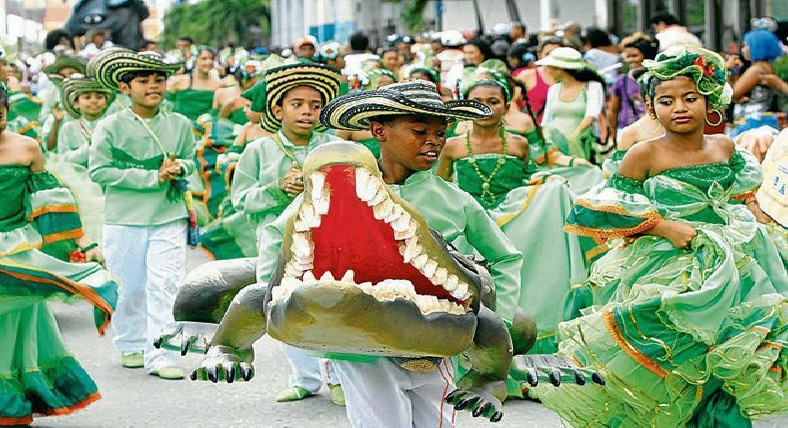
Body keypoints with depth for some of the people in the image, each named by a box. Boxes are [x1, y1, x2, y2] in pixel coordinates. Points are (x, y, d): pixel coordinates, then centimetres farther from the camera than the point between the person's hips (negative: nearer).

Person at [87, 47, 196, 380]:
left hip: (169, 217, 1)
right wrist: (152, 177, -14)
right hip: (124, 219, -1)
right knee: (131, 287, 10)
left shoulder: (180, 125, 5)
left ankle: (159, 356, -4)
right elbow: (98, 170, -12)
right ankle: (130, 346, 30)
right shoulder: (110, 126, -6)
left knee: (165, 286, -8)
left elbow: (189, 161, 18)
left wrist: (178, 168, -9)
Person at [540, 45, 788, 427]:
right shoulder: (645, 155, -10)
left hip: (724, 274, 5)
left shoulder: (724, 147, 5)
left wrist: (748, 202, 12)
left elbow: (744, 172, 30)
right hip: (665, 277, -5)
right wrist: (661, 225, -17)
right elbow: (597, 209, -11)